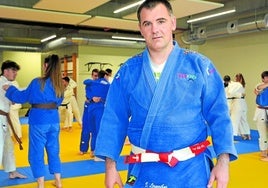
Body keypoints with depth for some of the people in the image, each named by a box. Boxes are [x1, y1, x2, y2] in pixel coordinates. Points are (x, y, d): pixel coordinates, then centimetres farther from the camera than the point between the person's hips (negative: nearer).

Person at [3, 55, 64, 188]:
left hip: (39, 121, -5)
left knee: (36, 153, 7)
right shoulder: (59, 84, 4)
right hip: (53, 120, 6)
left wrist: (9, 89, 14)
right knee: (53, 151, 18)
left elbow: (22, 97, -2)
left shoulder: (38, 82, -12)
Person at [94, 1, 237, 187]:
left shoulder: (200, 65, -4)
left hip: (190, 170, -1)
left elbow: (219, 116, -3)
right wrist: (110, 165, -1)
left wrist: (223, 161, -11)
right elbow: (114, 120, 2)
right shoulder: (128, 70, -1)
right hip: (142, 171, 2)